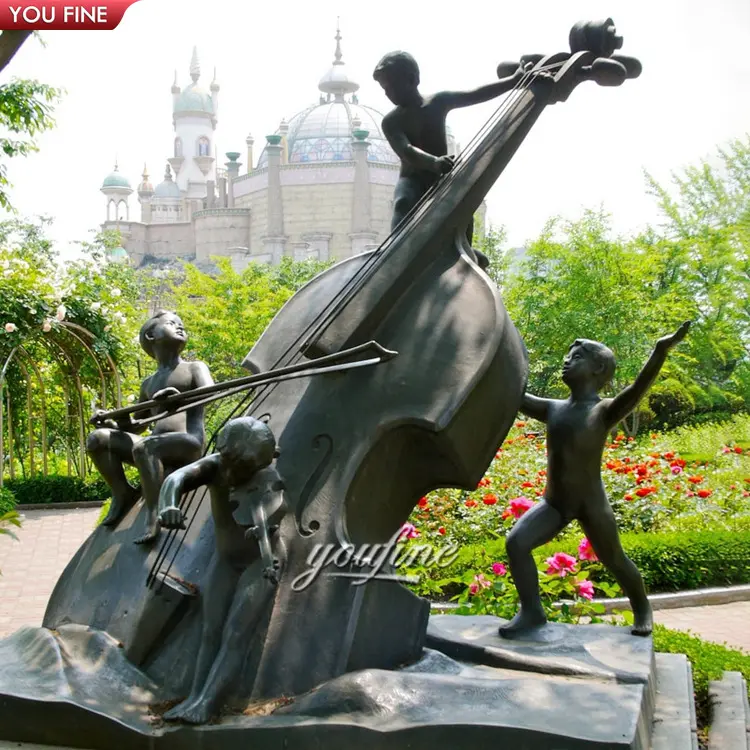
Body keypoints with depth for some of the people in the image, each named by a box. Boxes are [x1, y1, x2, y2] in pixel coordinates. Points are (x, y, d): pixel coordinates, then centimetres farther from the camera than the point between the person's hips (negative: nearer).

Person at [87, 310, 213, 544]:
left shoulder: (195, 368, 9)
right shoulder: (149, 384, 23)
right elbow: (136, 425, 30)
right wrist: (110, 422, 8)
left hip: (189, 444, -6)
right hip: (158, 448, 6)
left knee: (143, 447, -35)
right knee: (98, 439, -2)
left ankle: (153, 514, -33)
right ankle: (123, 493, 5)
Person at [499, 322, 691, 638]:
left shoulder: (605, 411, -14)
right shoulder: (553, 408, 4)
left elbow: (638, 388, -31)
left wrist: (659, 353, -49)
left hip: (591, 505, -5)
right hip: (553, 502, 5)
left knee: (614, 561, 11)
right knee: (516, 543, -12)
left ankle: (642, 608, 39)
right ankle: (532, 611, 0)